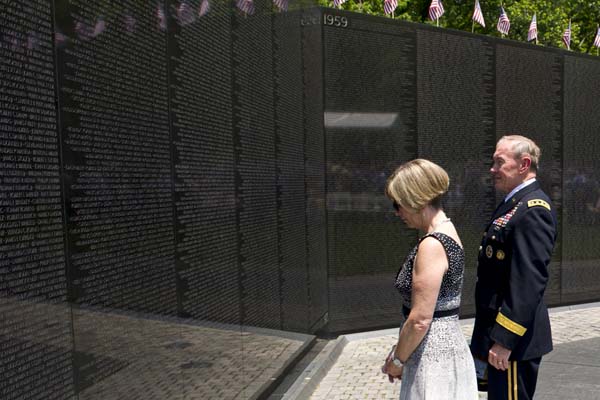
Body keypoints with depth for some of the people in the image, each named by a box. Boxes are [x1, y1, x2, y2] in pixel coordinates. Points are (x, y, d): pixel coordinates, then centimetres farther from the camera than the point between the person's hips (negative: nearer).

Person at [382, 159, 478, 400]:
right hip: (449, 346, 9)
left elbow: (420, 320, -22)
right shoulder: (448, 233, 8)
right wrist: (401, 350, 13)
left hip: (432, 354, -9)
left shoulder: (431, 245, -21)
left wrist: (397, 361, -7)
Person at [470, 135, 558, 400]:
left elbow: (529, 281, -25)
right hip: (498, 330, 10)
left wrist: (504, 340, -24)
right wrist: (493, 335, 18)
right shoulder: (512, 204, 13)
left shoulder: (534, 209, -18)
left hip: (513, 338, -10)